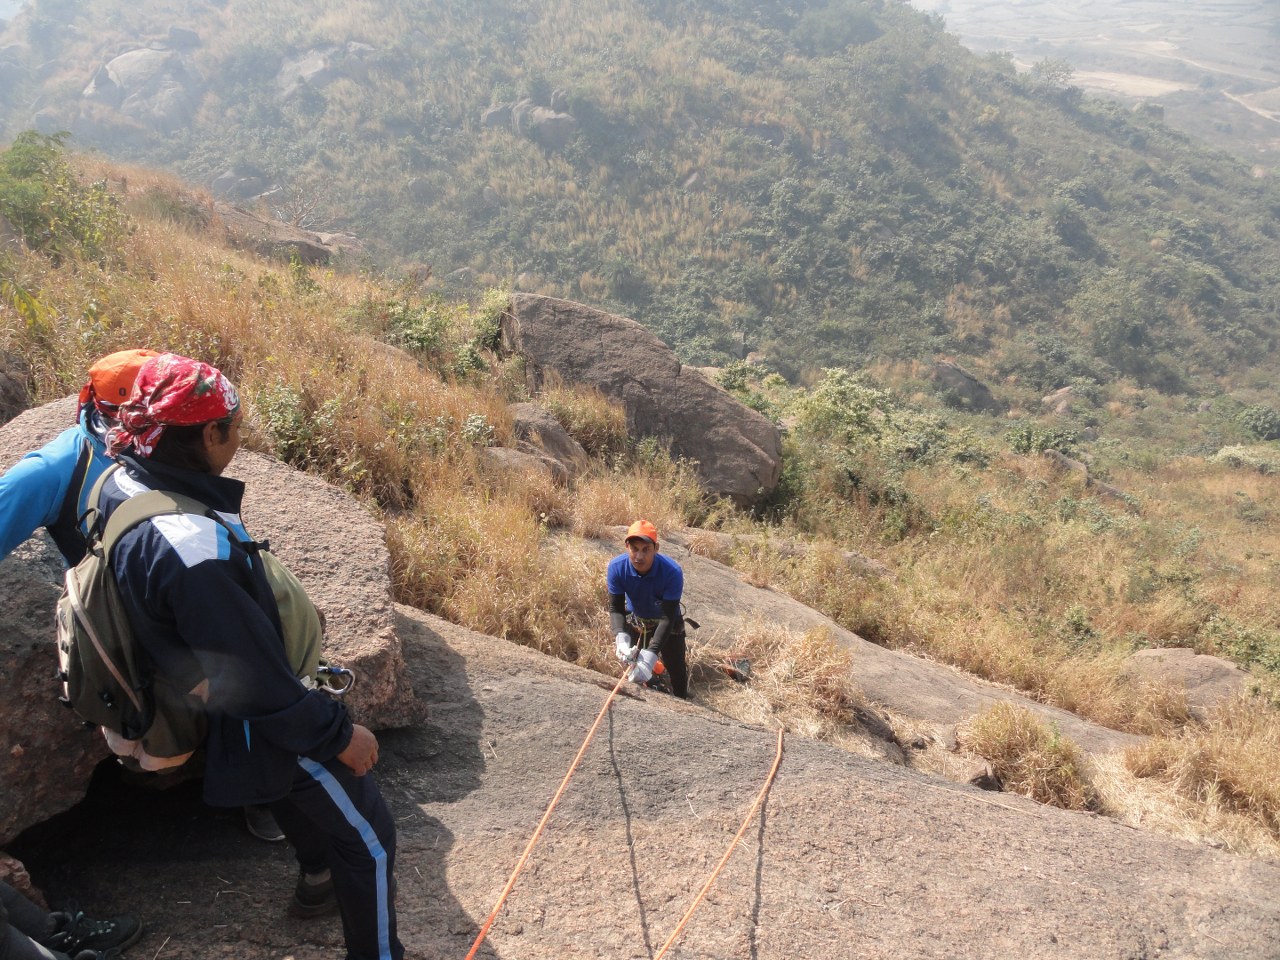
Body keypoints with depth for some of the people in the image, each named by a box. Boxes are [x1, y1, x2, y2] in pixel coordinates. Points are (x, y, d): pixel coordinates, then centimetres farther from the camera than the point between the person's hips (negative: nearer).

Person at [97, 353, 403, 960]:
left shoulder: (120, 483, -11)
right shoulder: (191, 546, -40)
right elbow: (259, 683, -31)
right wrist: (339, 733, -18)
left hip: (198, 704, 10)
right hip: (258, 730, -9)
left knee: (300, 798, 35)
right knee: (367, 838, 10)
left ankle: (318, 881, 59)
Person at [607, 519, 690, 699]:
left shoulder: (672, 572, -37)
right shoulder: (616, 567, -29)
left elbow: (668, 617, -36)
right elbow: (615, 608, -25)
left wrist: (650, 656, -46)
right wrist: (621, 638, -44)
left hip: (666, 623, -2)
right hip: (634, 620, 2)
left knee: (677, 669, 4)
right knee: (633, 665, 12)